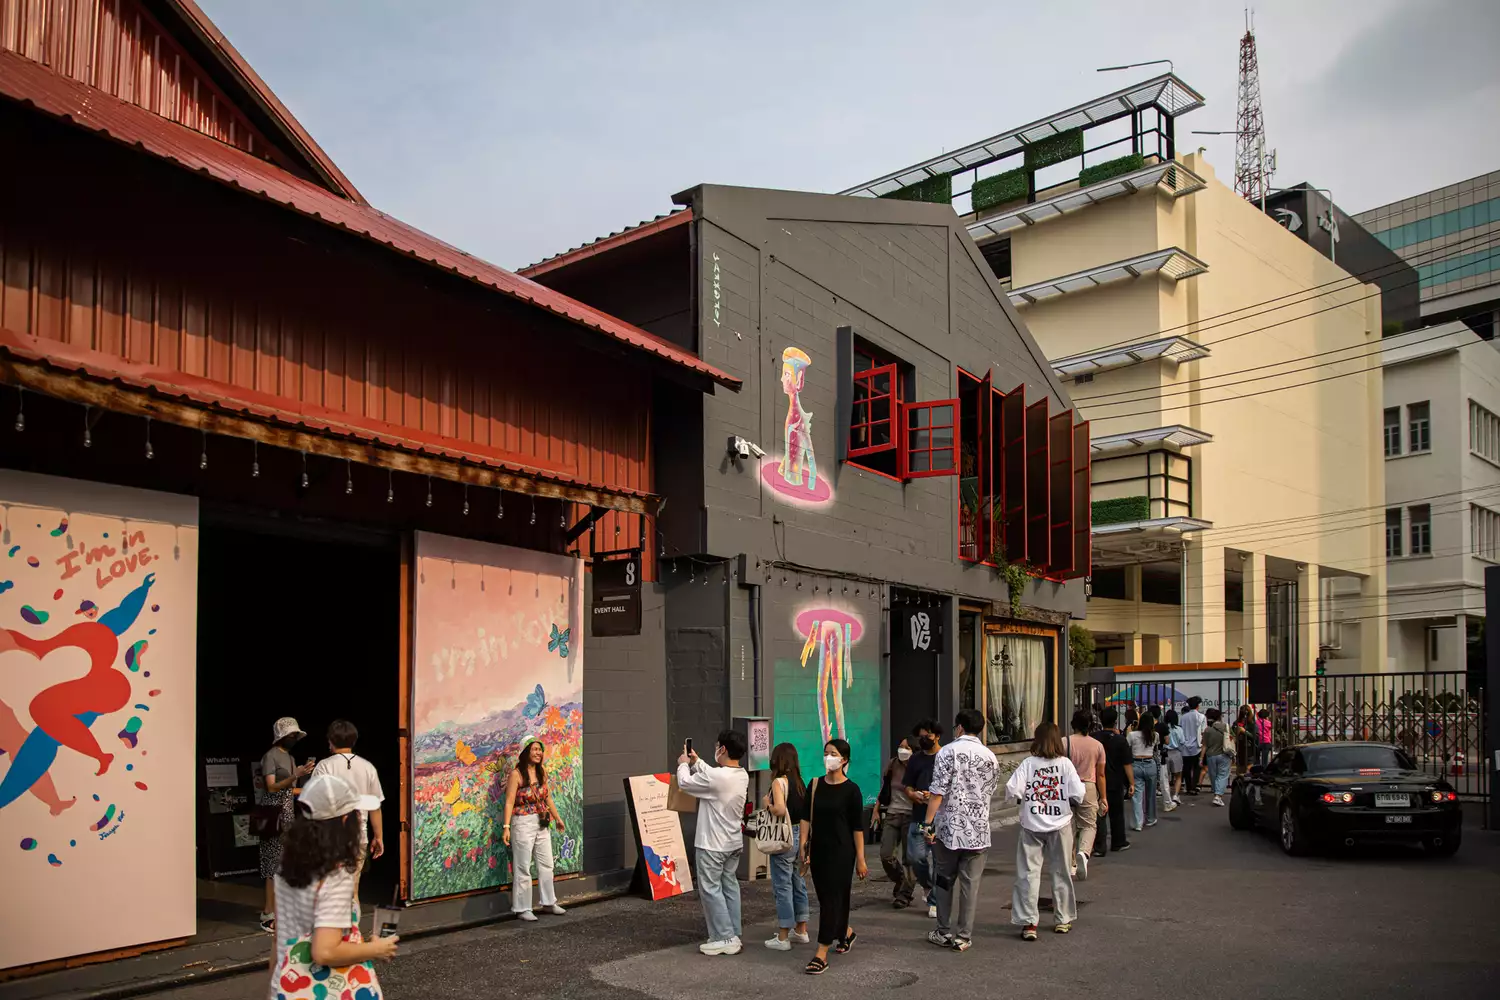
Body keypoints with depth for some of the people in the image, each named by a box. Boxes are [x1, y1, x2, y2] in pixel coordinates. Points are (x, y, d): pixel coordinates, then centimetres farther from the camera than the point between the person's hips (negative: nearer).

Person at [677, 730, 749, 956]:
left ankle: (725, 939, 1)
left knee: (710, 889, 0)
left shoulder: (715, 777, -26)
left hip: (713, 844, -8)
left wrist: (683, 764, 9)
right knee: (730, 886, 15)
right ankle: (732, 936, 20)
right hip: (734, 843, 8)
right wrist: (696, 762, 25)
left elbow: (685, 783, -10)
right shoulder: (742, 775, 1)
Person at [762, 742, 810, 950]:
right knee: (798, 883, 16)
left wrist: (767, 804, -10)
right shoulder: (800, 782, 7)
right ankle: (801, 931, 27)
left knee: (782, 886, 0)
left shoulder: (779, 782, -15)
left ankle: (783, 938, 6)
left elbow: (780, 810, -27)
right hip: (799, 836, 7)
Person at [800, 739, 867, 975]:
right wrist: (803, 846, -2)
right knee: (826, 898, 14)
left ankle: (821, 955, -5)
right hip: (818, 849, 5)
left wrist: (860, 859, -7)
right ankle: (846, 932, 40)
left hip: (841, 851, -5)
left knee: (831, 899, -7)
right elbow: (806, 817, 6)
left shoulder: (851, 790, -7)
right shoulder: (815, 785, 6)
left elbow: (858, 827, -6)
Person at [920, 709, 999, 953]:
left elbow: (938, 792, -13)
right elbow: (990, 794, 15)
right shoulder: (991, 758, 7)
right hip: (979, 831, 3)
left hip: (948, 827, -3)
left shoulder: (948, 752, -7)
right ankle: (964, 936, 10)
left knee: (944, 881, 11)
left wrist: (928, 823, -10)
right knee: (970, 883, 7)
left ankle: (945, 933, 18)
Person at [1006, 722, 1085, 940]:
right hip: (1059, 825, 1)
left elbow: (1011, 791, -15)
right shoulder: (1065, 763, -6)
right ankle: (1063, 920, 27)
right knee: (1061, 873, 16)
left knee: (1028, 874, 4)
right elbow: (1078, 795, -11)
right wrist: (1066, 799, 10)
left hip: (1032, 827, -1)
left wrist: (1022, 796, 6)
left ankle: (1028, 923, 0)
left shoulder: (1028, 764, -7)